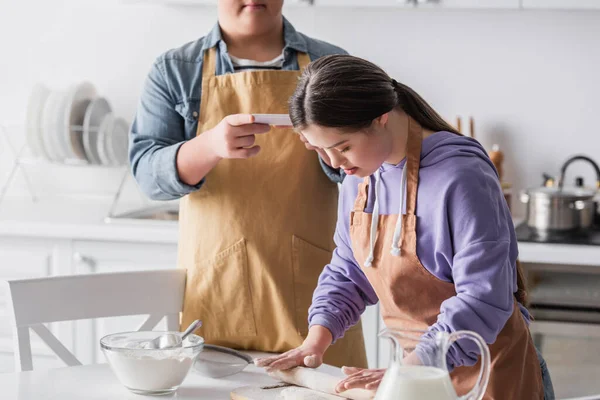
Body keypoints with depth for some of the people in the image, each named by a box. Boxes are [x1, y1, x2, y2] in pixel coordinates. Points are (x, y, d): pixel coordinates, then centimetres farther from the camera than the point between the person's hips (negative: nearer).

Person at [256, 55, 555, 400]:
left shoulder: (461, 176, -23)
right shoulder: (360, 177, 1)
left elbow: (482, 301, -26)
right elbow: (346, 274, 11)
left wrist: (404, 371, -30)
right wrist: (317, 340, -5)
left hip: (489, 371, -6)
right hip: (419, 370, 7)